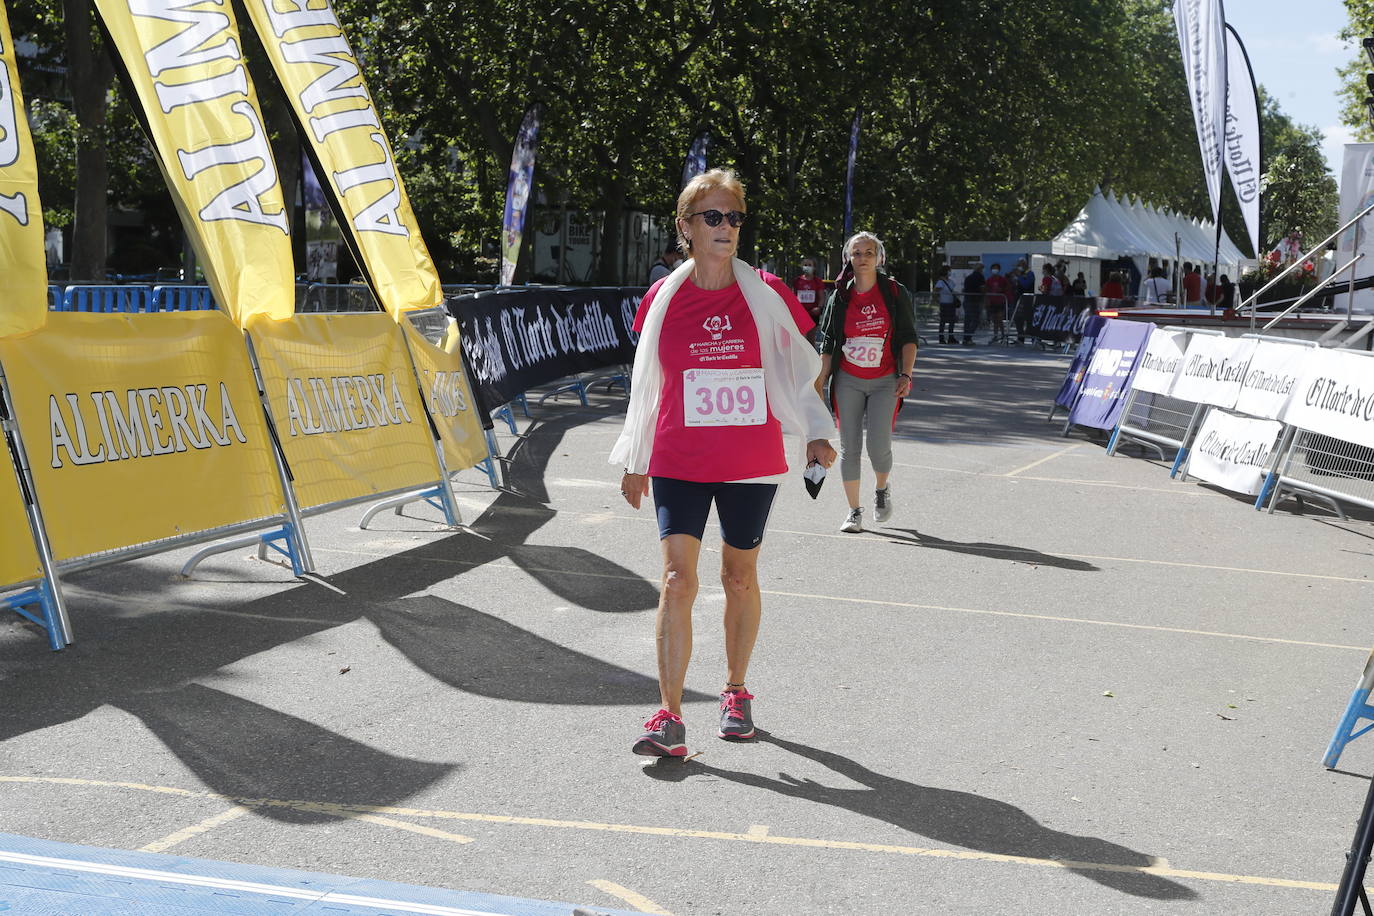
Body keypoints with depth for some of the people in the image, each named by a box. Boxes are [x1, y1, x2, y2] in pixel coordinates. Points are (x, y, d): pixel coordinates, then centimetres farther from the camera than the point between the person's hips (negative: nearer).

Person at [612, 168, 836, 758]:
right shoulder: (662, 299, 1)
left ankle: (736, 693, 31)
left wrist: (816, 433, -3)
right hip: (678, 463, 0)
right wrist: (635, 461, 13)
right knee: (677, 578, -11)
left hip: (752, 463, 1)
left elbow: (798, 369, 9)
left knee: (740, 577, 11)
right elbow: (646, 384, 11)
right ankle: (669, 718, -10)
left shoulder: (766, 293, 0)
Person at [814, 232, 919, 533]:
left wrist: (906, 375, -9)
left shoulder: (895, 293, -1)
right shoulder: (839, 298, 3)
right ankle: (854, 512, 13)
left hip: (884, 381, -2)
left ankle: (882, 489, 23)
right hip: (848, 381, 2)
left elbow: (908, 338, 3)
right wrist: (818, 386, 4)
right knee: (849, 447, 0)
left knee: (879, 446, -10)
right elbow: (827, 345, 7)